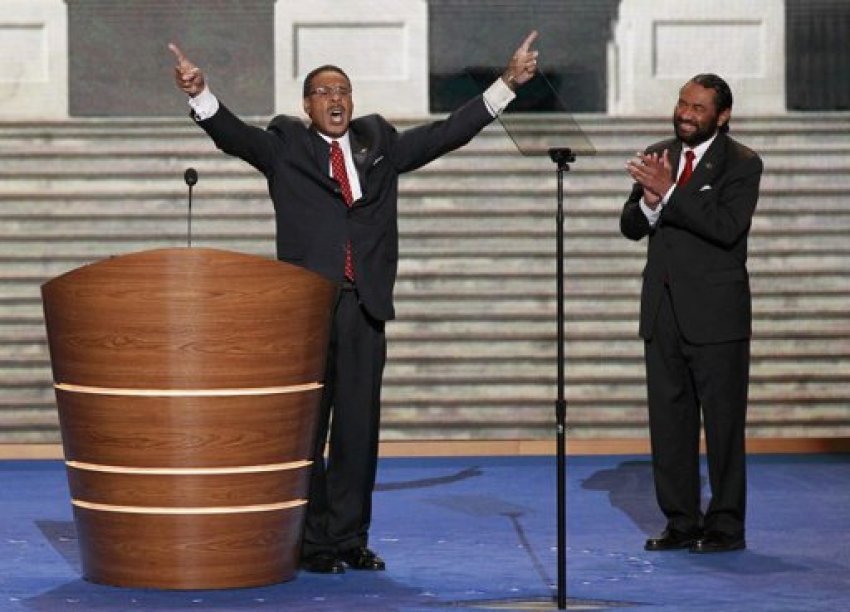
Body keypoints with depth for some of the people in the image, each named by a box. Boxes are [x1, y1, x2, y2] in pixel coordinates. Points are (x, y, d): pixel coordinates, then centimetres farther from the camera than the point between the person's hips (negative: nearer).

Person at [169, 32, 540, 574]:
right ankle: (312, 543, 4)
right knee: (307, 428, -1)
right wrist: (200, 95, -27)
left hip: (365, 306, 3)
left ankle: (350, 539, 11)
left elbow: (447, 134, 14)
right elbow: (234, 136, -8)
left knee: (359, 428, 5)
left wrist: (507, 84, 8)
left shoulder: (379, 144, 15)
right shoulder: (285, 147, 6)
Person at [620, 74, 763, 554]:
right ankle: (682, 522, 14)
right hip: (663, 311, 6)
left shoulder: (741, 164, -5)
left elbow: (727, 227, -19)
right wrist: (648, 200, -14)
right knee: (668, 420, 7)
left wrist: (669, 192, -22)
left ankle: (726, 526, 5)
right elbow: (631, 227, 8)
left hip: (715, 314, -6)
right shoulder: (657, 157, 11)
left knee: (723, 420, -1)